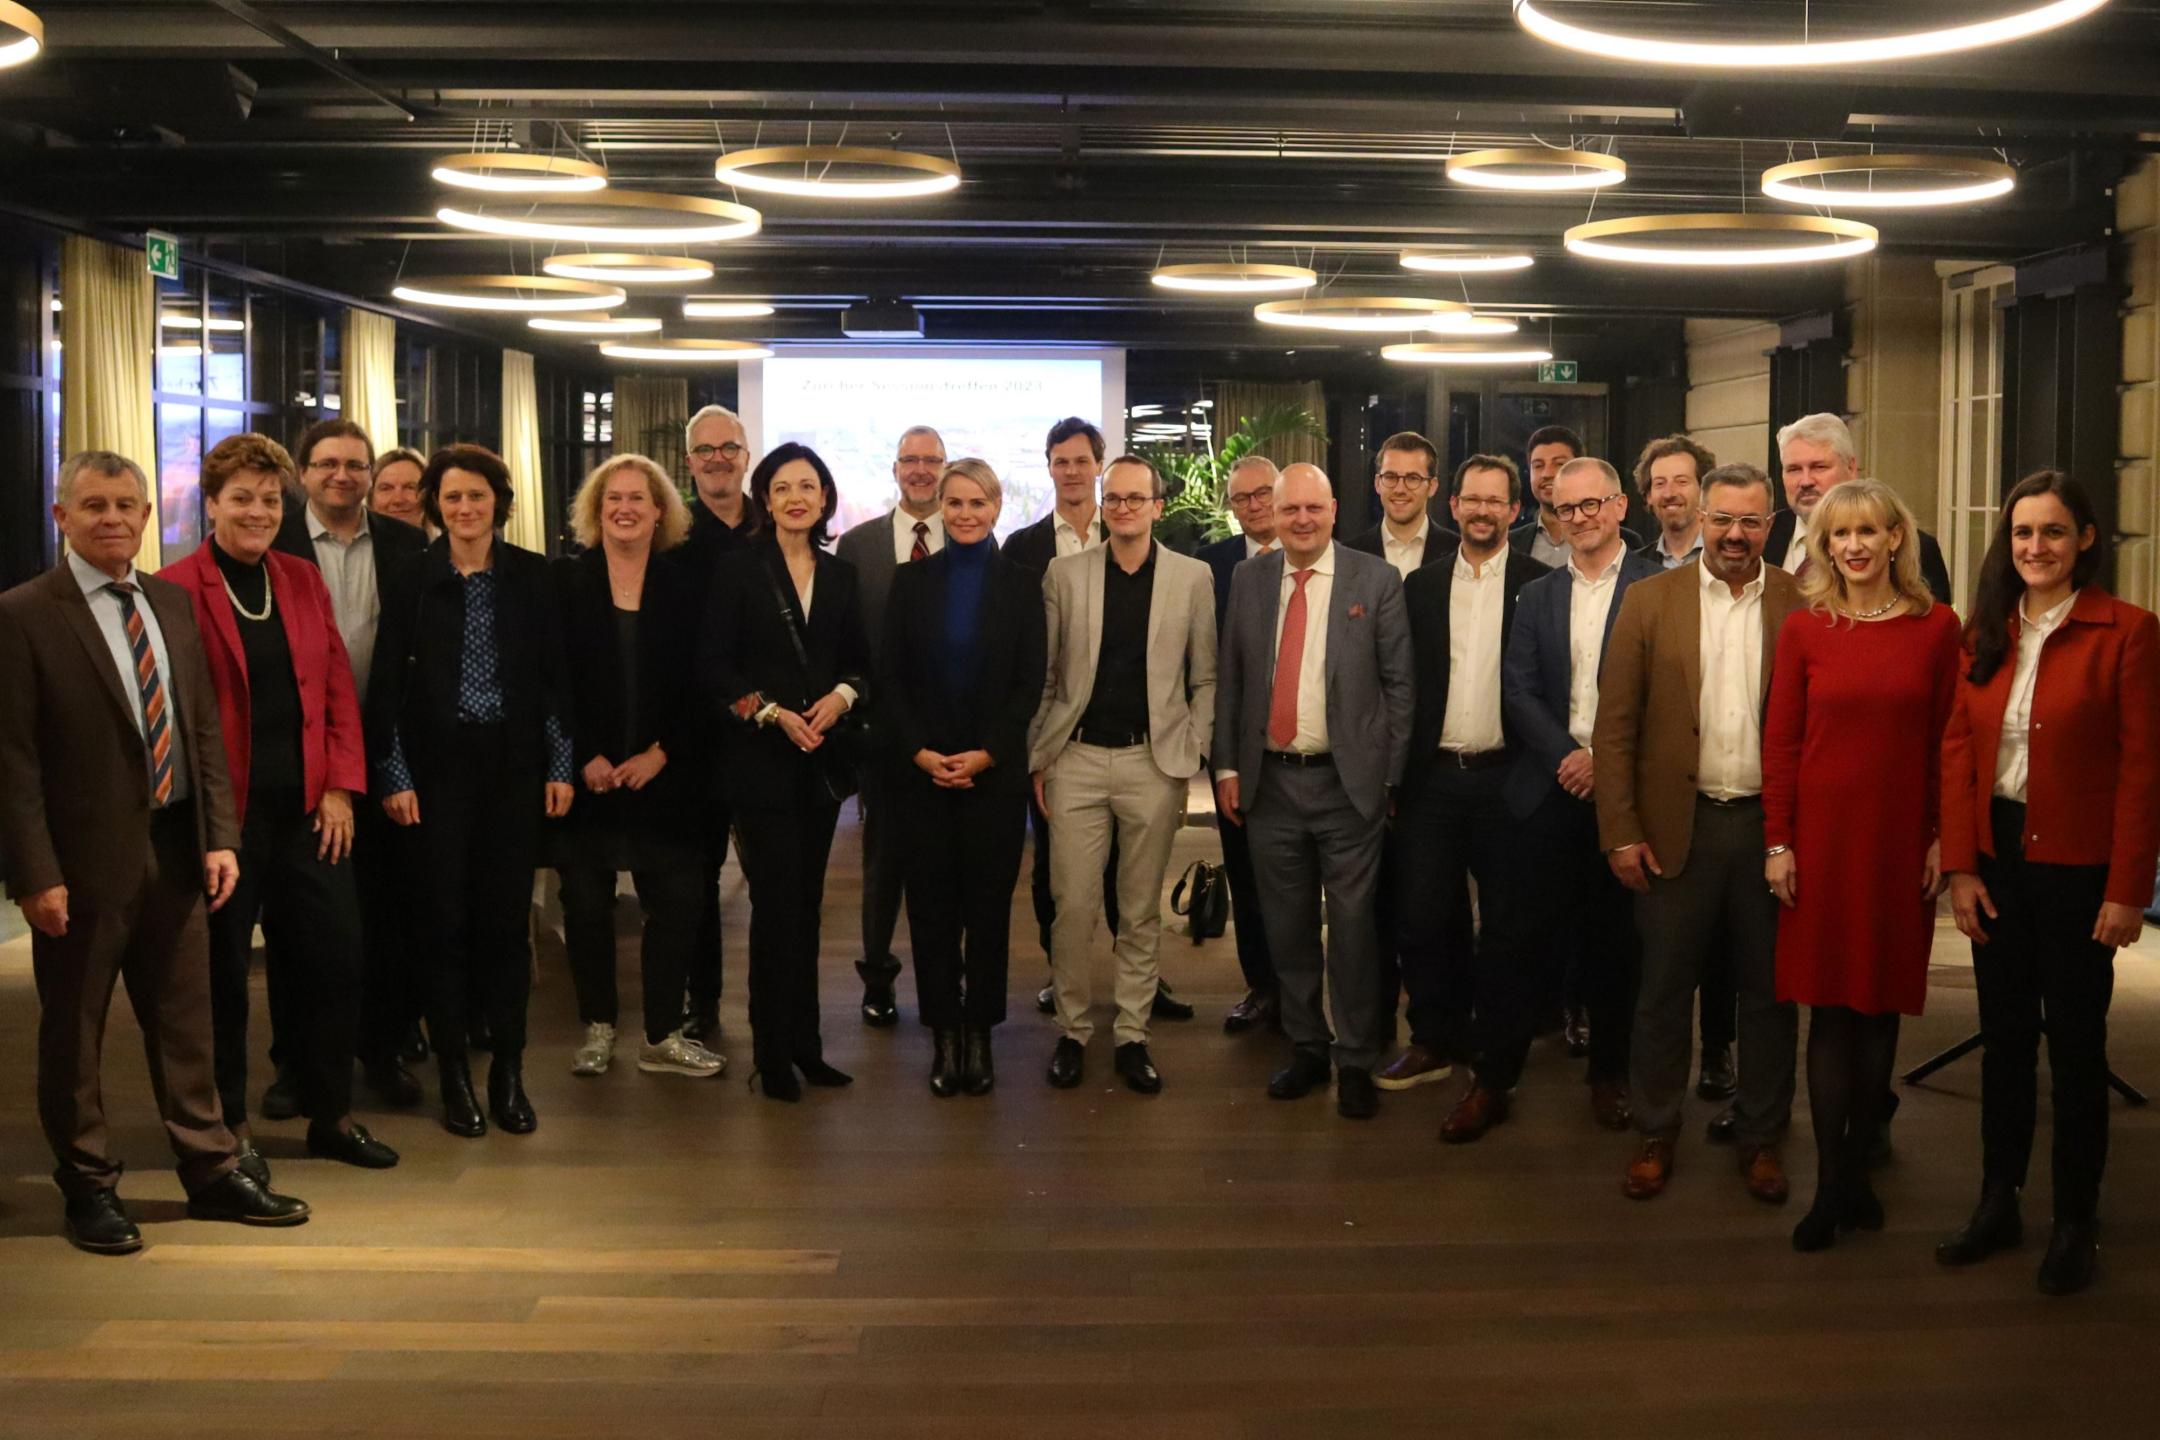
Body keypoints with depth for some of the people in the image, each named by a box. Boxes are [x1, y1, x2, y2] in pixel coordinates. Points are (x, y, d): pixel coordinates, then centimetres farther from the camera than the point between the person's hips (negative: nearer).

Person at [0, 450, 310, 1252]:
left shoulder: (171, 603, 9)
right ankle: (88, 1188, 24)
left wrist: (220, 834, 4)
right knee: (72, 1034, 9)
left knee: (186, 1022, 14)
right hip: (84, 860, -5)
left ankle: (210, 1172, 26)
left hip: (174, 851, 5)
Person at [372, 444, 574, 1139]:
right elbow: (386, 684, 1)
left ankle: (508, 1072, 15)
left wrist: (560, 765, 2)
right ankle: (454, 1075, 13)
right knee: (448, 919, 2)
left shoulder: (531, 576, 3)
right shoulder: (412, 580, -1)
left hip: (514, 766, 1)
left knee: (508, 918, 4)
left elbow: (554, 675, 5)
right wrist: (394, 775, -4)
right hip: (439, 767, -1)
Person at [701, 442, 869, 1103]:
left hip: (821, 759, 4)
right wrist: (773, 714, -16)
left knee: (806, 903, 9)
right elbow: (715, 668, -6)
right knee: (775, 905, -4)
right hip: (760, 759, -4)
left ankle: (804, 1043, 18)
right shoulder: (738, 571, -3)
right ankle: (773, 1053, 7)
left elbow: (858, 661, 12)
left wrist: (841, 696, -8)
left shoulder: (840, 576, 10)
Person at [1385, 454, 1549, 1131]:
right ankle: (1435, 1042, 27)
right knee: (1422, 919, 6)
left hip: (1504, 777, -3)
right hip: (1432, 777, 3)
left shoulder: (1539, 585, -1)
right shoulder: (1421, 586, 9)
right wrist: (1395, 775, 4)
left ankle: (1494, 1079, 13)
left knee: (1503, 932, 5)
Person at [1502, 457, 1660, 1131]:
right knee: (1540, 928, 4)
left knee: (1616, 934, 5)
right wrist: (1567, 754, -9)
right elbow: (1518, 689, 4)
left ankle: (1609, 1071, 19)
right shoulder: (1537, 596, 11)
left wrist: (1608, 760, -13)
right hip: (1551, 788, 2)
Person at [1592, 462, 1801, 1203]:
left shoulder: (1804, 605, 1)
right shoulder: (1651, 600, 1)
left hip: (1774, 825, 0)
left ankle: (1761, 1137, 25)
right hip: (1678, 827, 0)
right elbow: (1615, 724, 0)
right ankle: (1655, 1134, 23)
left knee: (1770, 990, 10)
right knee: (1665, 988, 9)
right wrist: (1620, 831, -5)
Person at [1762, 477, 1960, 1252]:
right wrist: (1778, 842, -3)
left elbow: (1948, 741, 3)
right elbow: (1779, 743, 1)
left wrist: (1944, 839, -1)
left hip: (1900, 839, 1)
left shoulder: (1936, 627, 1)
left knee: (1882, 1000, 7)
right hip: (1822, 835, 0)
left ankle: (1856, 1165, 21)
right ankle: (1831, 1184, 7)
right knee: (1830, 1004, 2)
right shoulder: (1803, 629, 1)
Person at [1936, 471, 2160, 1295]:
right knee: (2004, 1035, 13)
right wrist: (1960, 866, -2)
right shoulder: (1984, 633, 6)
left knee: (2075, 1043, 6)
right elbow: (1958, 753, 5)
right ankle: (1998, 1204, 25)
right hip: (1996, 858, 4)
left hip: (2078, 867, -4)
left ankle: (2076, 1224, 20)